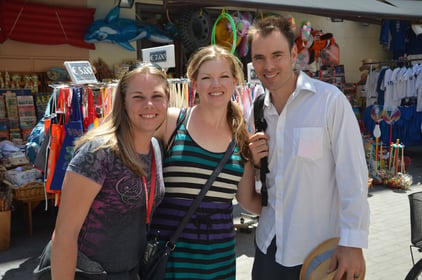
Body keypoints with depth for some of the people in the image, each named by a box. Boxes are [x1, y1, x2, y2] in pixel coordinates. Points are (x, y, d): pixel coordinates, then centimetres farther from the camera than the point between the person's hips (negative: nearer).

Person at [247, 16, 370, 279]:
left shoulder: (330, 100, -14)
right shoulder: (258, 110, 3)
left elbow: (353, 175, -15)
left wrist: (353, 243, -16)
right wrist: (254, 161, -7)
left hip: (320, 250, -5)